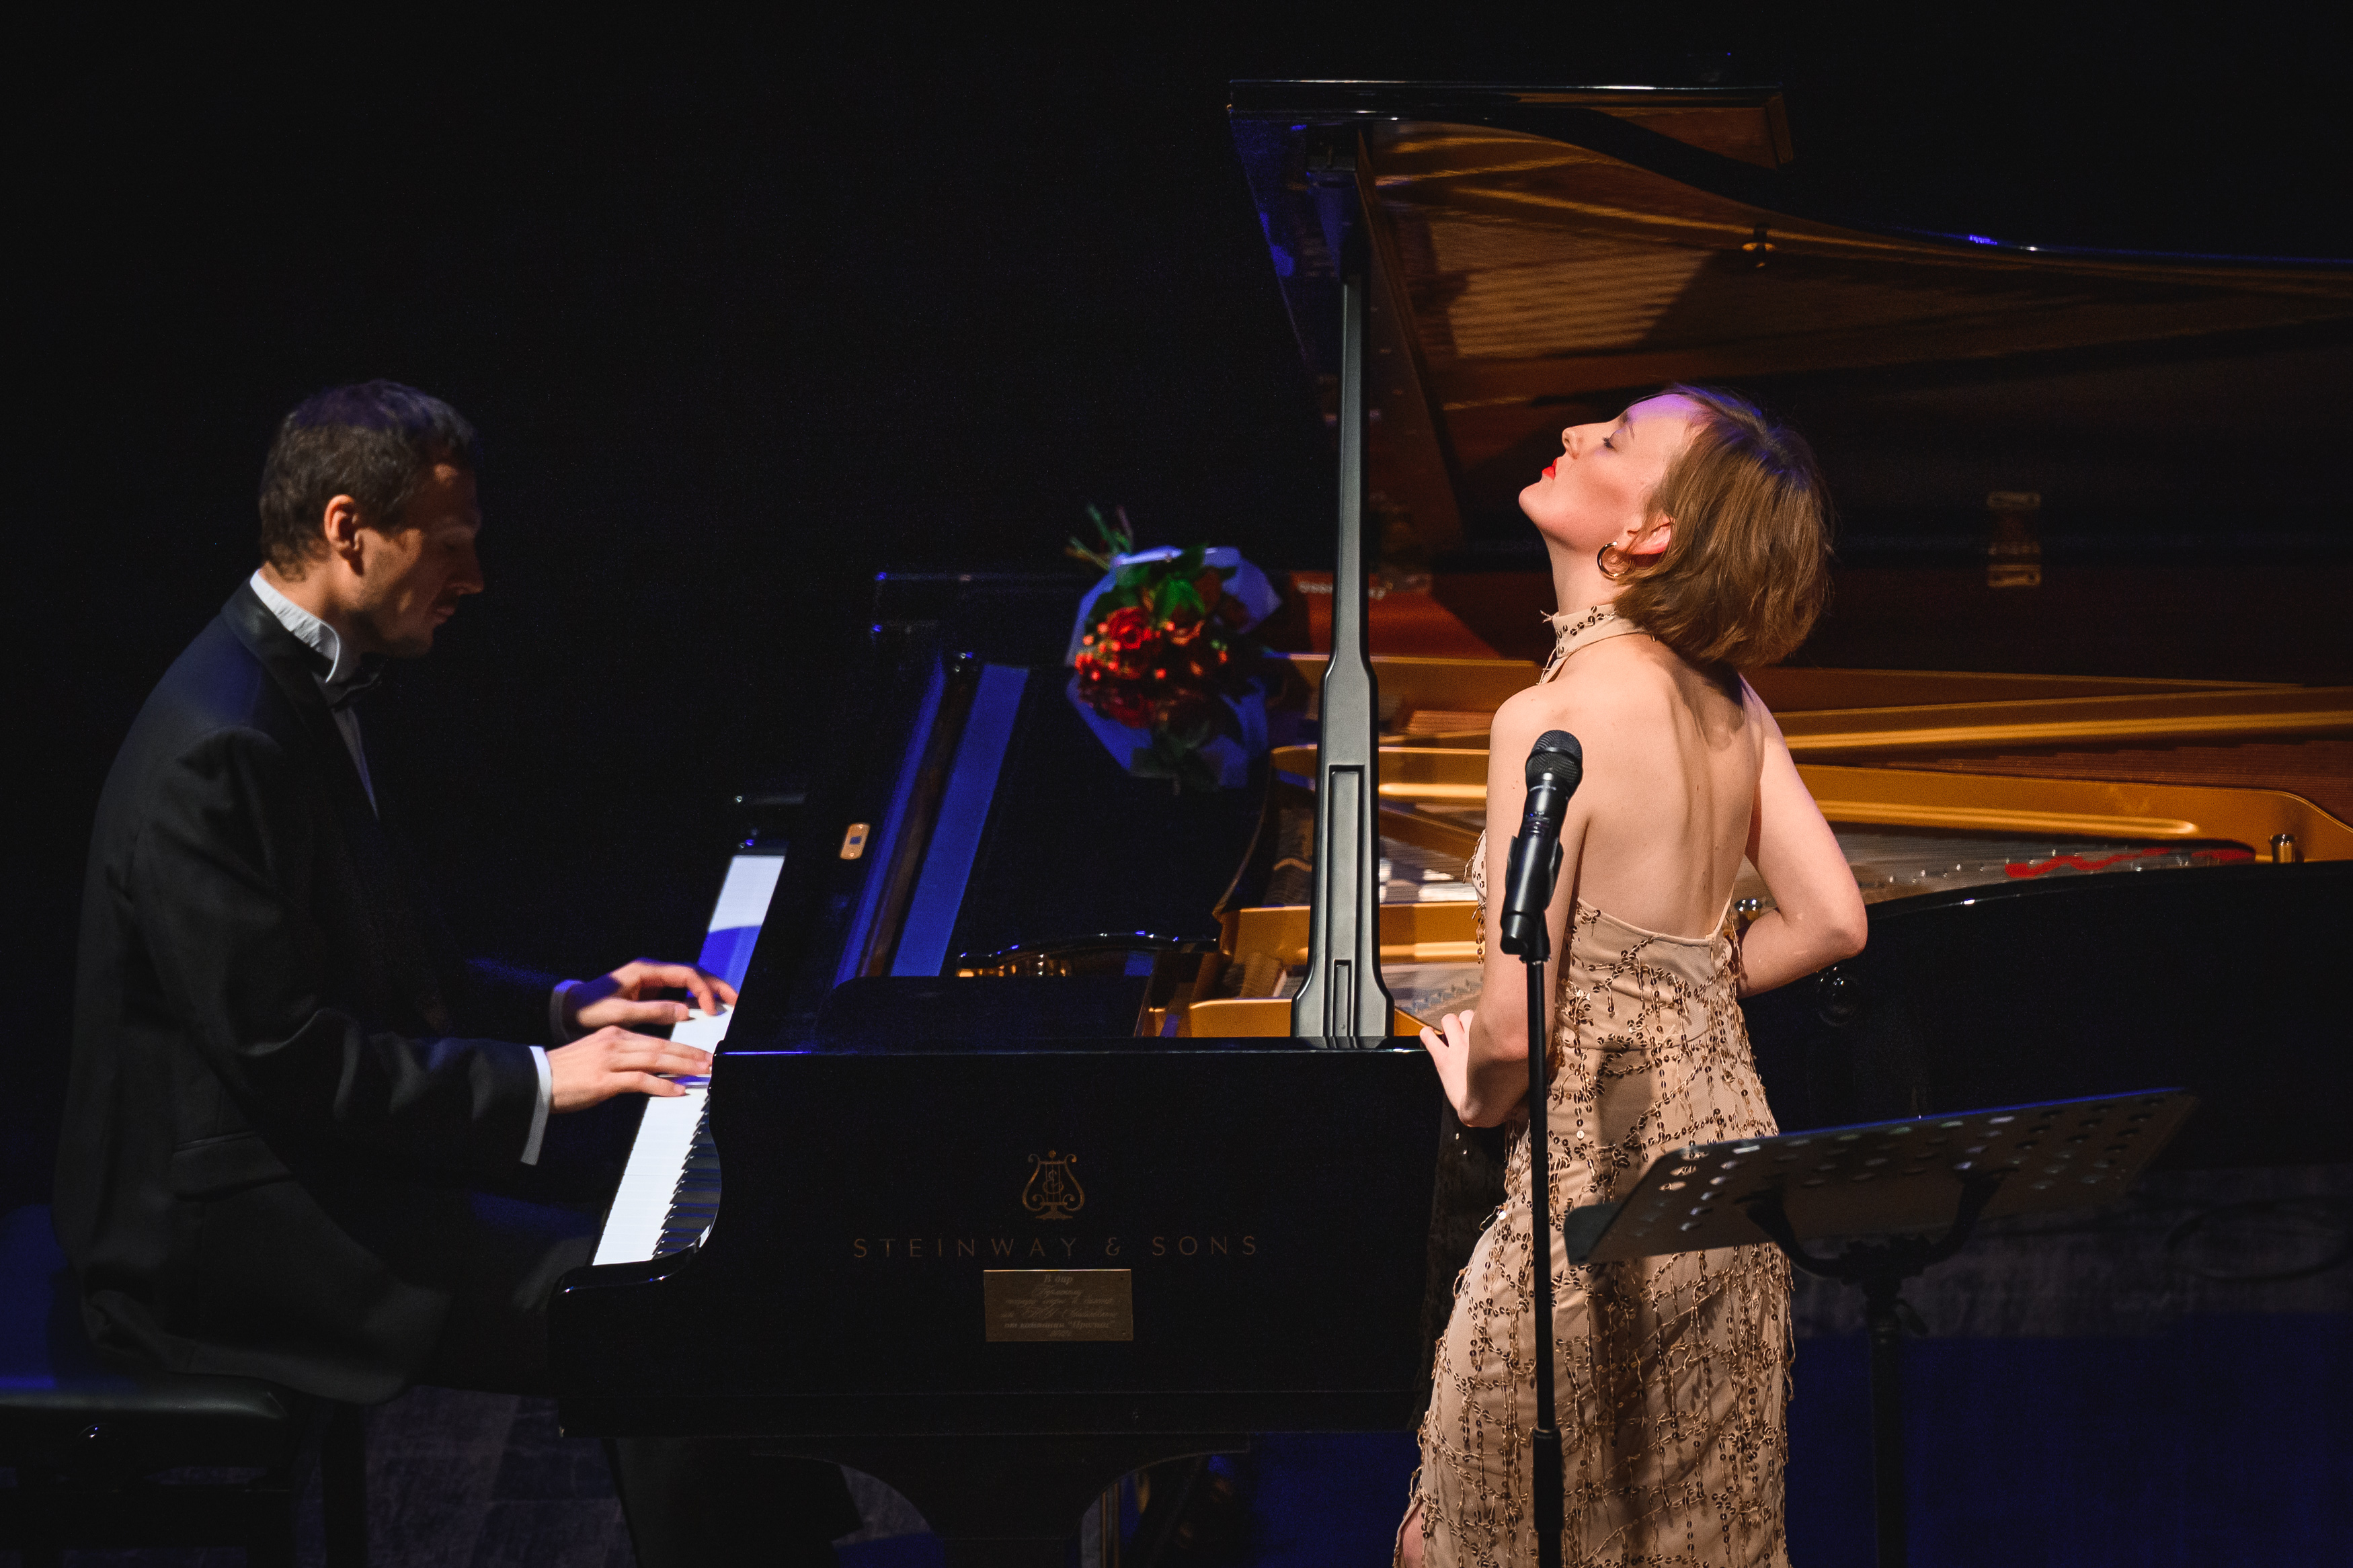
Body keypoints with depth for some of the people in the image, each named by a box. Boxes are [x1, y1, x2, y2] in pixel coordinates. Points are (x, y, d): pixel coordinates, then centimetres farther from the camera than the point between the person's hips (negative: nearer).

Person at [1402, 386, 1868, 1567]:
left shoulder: (1553, 721, -21)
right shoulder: (1726, 702, 1)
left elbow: (1511, 1028, -22)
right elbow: (1830, 921, 5)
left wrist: (1479, 1096, 0)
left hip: (1600, 1185, -8)